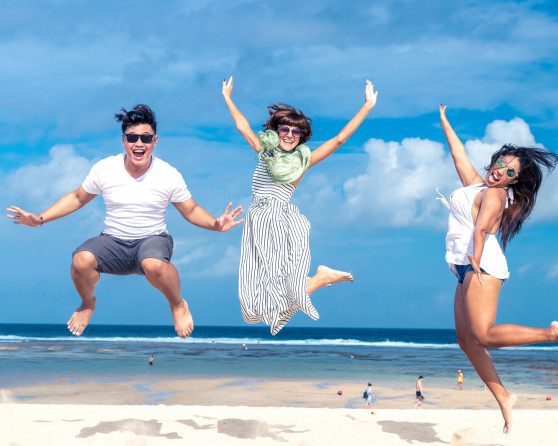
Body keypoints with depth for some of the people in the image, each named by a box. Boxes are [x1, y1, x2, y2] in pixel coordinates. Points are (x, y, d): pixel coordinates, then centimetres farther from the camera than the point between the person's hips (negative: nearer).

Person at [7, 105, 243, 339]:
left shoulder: (169, 175, -5)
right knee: (81, 261, -30)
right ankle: (88, 303, 6)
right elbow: (77, 198, 11)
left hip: (152, 239, -2)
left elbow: (192, 211, 4)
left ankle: (177, 305, -4)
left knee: (154, 265, -39)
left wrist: (215, 224, -17)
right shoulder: (104, 169, -3)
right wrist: (39, 218, 2)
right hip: (113, 242, 2)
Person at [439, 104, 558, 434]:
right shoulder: (476, 184, 20)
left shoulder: (494, 195, -4)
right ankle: (504, 397, 5)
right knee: (466, 339, 3)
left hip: (483, 265, -9)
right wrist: (445, 123, 41)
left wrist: (476, 259, -35)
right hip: (468, 270, 9)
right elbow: (460, 154, 32)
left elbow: (480, 228, -22)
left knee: (484, 336, -22)